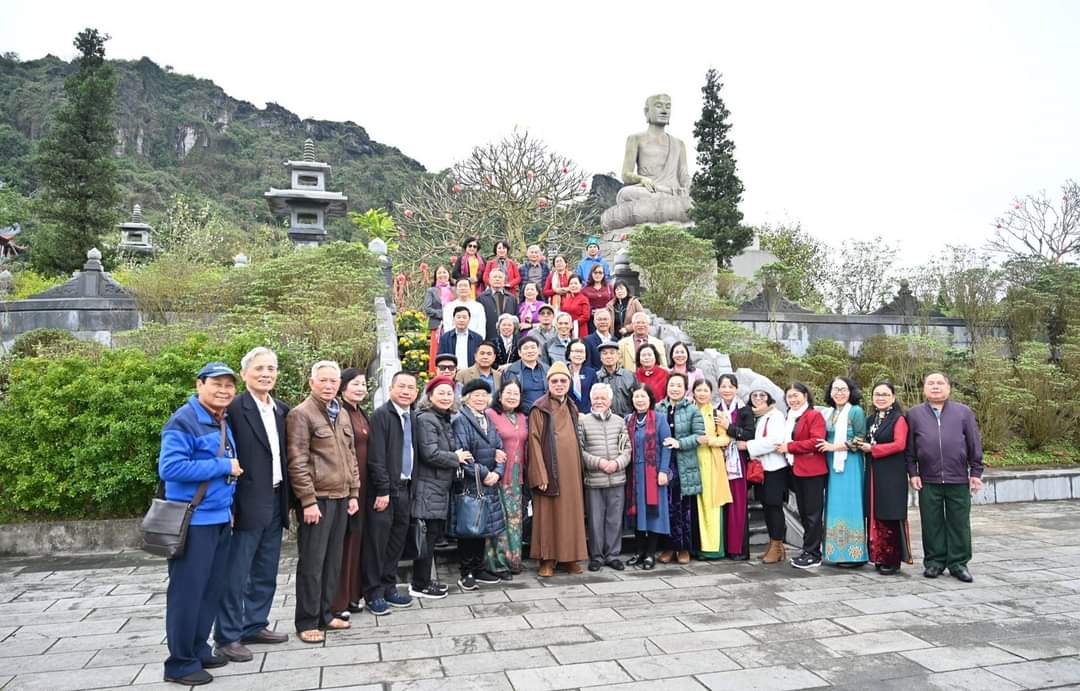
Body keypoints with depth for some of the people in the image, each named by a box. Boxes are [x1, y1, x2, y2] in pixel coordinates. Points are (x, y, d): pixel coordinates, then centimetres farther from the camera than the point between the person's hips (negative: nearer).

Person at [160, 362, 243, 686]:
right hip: (193, 521, -8)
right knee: (187, 592, 0)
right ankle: (180, 663, 12)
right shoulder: (184, 421, -14)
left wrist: (228, 506, 11)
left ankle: (199, 650, 28)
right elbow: (170, 467, -24)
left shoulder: (224, 422, 12)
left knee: (212, 589, 15)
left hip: (220, 519, 8)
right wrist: (223, 466, -20)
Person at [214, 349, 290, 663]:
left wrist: (287, 500, 13)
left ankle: (255, 625, 29)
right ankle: (227, 636, 14)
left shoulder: (282, 410, 11)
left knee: (266, 573, 16)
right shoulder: (233, 408, -12)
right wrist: (229, 506, -17)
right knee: (235, 574, 2)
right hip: (246, 505, -7)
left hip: (275, 504, 7)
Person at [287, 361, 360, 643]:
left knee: (333, 560, 12)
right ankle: (307, 622, 11)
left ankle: (325, 614, 23)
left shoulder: (342, 415, 14)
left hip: (341, 497, 7)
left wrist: (354, 493, 12)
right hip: (317, 499, -7)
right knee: (312, 562, 0)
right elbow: (297, 462, -13)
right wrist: (308, 501, -16)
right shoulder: (301, 414, -8)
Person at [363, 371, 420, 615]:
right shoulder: (381, 414, -11)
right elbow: (376, 457, -15)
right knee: (377, 543, 1)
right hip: (383, 489, -7)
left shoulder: (412, 417, 11)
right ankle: (373, 594, 12)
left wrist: (409, 485, 8)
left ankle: (389, 588, 24)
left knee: (397, 540, 12)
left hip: (403, 487, 7)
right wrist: (383, 491, -17)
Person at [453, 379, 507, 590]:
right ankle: (466, 573, 9)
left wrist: (497, 473, -6)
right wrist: (483, 474, -16)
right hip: (468, 484, -7)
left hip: (489, 484, 7)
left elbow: (500, 450, 11)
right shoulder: (460, 421, -8)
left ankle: (478, 569, 22)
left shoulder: (489, 421, 14)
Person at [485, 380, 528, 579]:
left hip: (516, 476, 6)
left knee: (515, 518, 11)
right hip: (498, 476, -6)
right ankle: (498, 563, 7)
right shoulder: (490, 414, -8)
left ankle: (513, 560, 22)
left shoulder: (522, 418, 14)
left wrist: (524, 472, 13)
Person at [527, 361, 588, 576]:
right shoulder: (539, 409, -4)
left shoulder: (572, 408, 14)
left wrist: (579, 470, 10)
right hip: (550, 470, -5)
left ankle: (570, 557, 16)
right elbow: (534, 442, -9)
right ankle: (547, 560, 7)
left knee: (571, 512, 7)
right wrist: (540, 475, -16)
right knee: (548, 514, -1)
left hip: (571, 471, 6)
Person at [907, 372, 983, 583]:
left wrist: (976, 472, 2)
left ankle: (958, 563, 17)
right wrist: (913, 473, 1)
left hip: (959, 479, 0)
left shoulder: (964, 412, 5)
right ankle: (934, 561, 17)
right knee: (932, 523, 6)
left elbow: (974, 445, 6)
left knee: (959, 523, 6)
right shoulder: (914, 414, 5)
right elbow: (910, 448, 7)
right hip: (928, 480, 0)